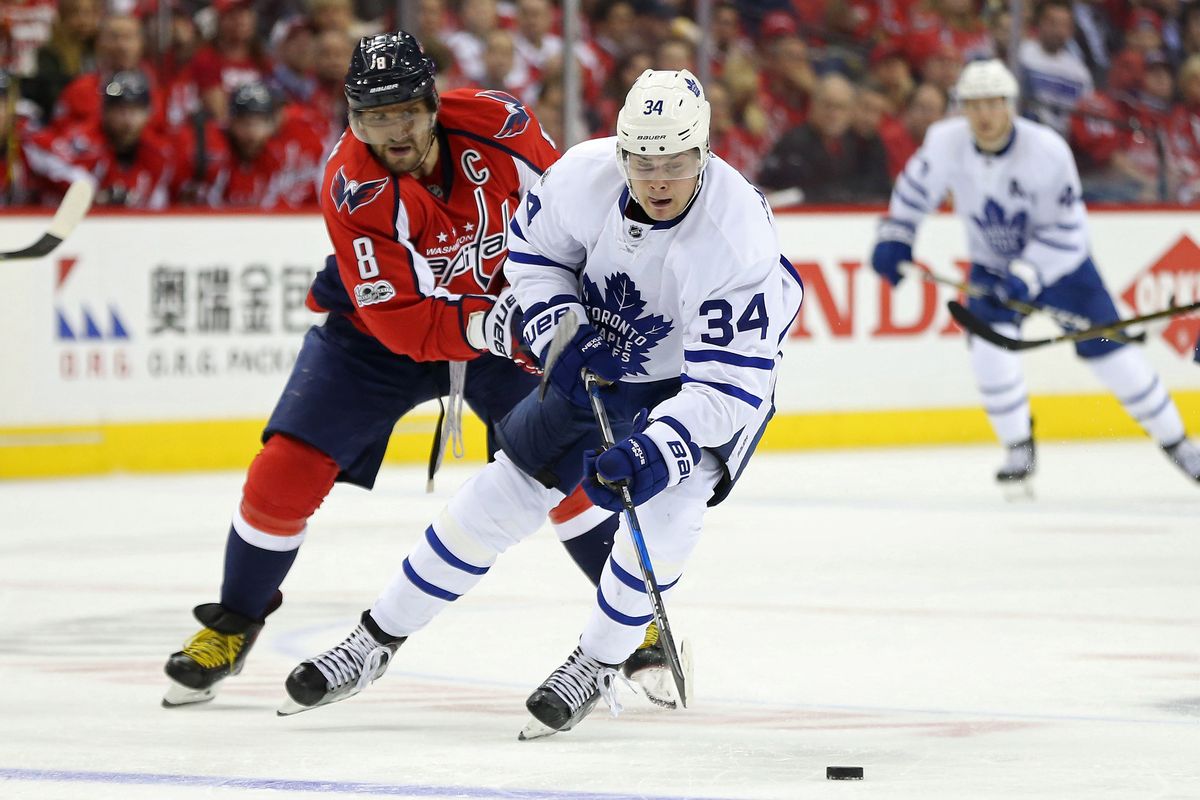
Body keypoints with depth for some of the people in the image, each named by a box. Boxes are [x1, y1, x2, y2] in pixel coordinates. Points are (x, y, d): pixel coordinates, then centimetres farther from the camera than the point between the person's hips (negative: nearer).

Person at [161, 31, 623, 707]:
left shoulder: (496, 125, -24)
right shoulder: (351, 189, -30)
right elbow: (401, 322, -30)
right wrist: (486, 326, -42)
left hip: (497, 312, 2)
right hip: (376, 329, -2)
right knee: (286, 471, -10)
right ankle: (235, 624, 12)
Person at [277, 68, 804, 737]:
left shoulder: (739, 238, -37)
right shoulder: (585, 175, -24)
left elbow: (730, 383, -36)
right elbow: (533, 250, -2)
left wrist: (657, 450, -47)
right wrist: (559, 329, -18)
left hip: (703, 382, -4)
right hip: (600, 362, 4)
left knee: (667, 499, -27)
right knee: (505, 493, 4)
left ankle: (598, 663, -4)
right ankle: (377, 639, 19)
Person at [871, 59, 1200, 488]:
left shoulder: (1047, 151, -29)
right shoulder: (946, 142, -19)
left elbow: (1066, 229, -24)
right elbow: (917, 185, 3)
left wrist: (1026, 276, -34)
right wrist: (894, 236, -2)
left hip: (1060, 262, -2)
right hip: (992, 265, 2)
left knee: (1107, 350, -4)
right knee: (989, 344, -22)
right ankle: (1020, 448, -5)